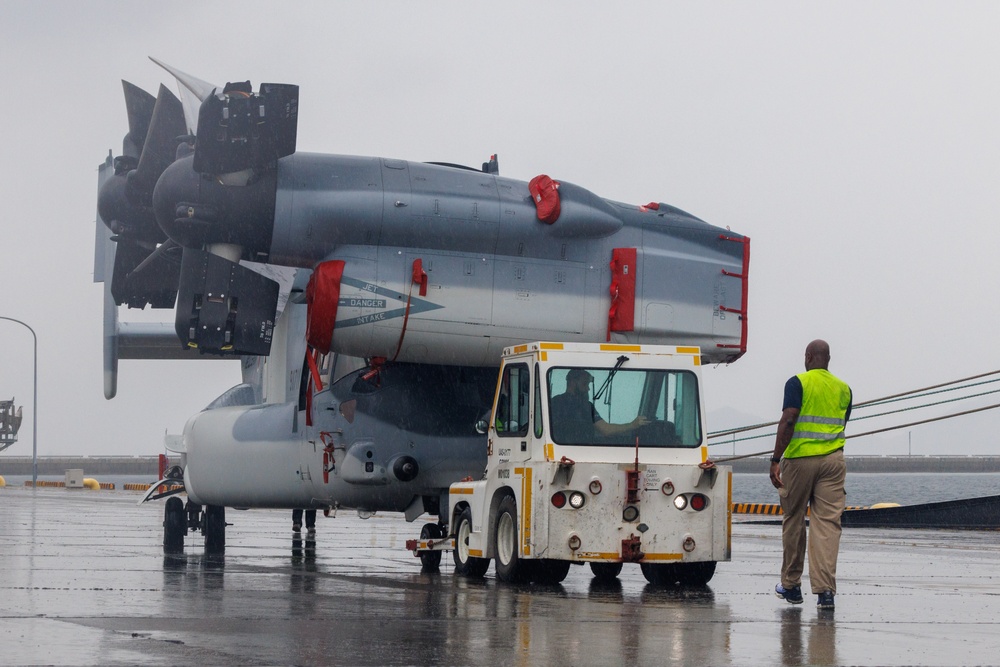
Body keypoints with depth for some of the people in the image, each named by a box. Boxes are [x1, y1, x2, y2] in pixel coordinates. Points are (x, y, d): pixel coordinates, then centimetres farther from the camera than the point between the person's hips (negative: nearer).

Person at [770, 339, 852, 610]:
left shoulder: (798, 383, -5)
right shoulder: (843, 388, 10)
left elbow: (788, 421, -14)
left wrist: (776, 460, -16)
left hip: (799, 459, -3)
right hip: (833, 461, 3)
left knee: (793, 522, 11)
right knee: (828, 524, -1)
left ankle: (791, 586, 21)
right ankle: (825, 590, -13)